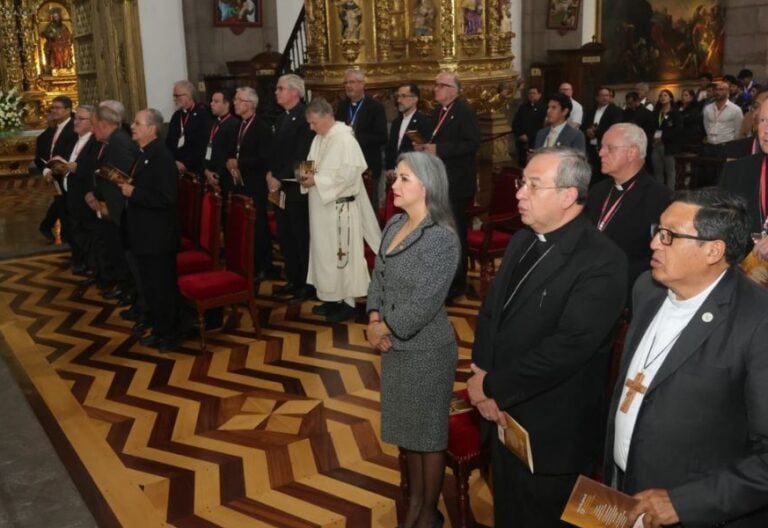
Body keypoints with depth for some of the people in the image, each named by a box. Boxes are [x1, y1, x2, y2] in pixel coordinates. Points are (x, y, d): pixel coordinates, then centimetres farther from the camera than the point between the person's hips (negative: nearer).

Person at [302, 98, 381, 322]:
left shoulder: (344, 139, -16)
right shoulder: (319, 139, 11)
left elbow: (348, 174, -23)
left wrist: (316, 180, -20)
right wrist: (308, 175, -4)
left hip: (339, 207, -9)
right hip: (321, 207, 9)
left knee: (341, 253, -2)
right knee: (325, 252, 13)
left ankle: (348, 302, 9)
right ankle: (332, 298, 23)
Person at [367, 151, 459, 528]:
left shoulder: (442, 239, -22)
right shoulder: (394, 224, 3)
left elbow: (423, 304, -24)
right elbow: (378, 277, 6)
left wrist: (386, 329, -13)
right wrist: (374, 321, -8)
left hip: (427, 350, -8)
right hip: (396, 346, 8)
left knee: (428, 432, 10)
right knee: (407, 427, 22)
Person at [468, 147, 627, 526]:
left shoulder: (601, 261, -21)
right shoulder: (522, 241, 6)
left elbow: (569, 347, -27)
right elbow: (491, 312, 8)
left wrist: (494, 387, -19)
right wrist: (482, 374, -8)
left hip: (551, 431, -7)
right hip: (503, 415, 7)